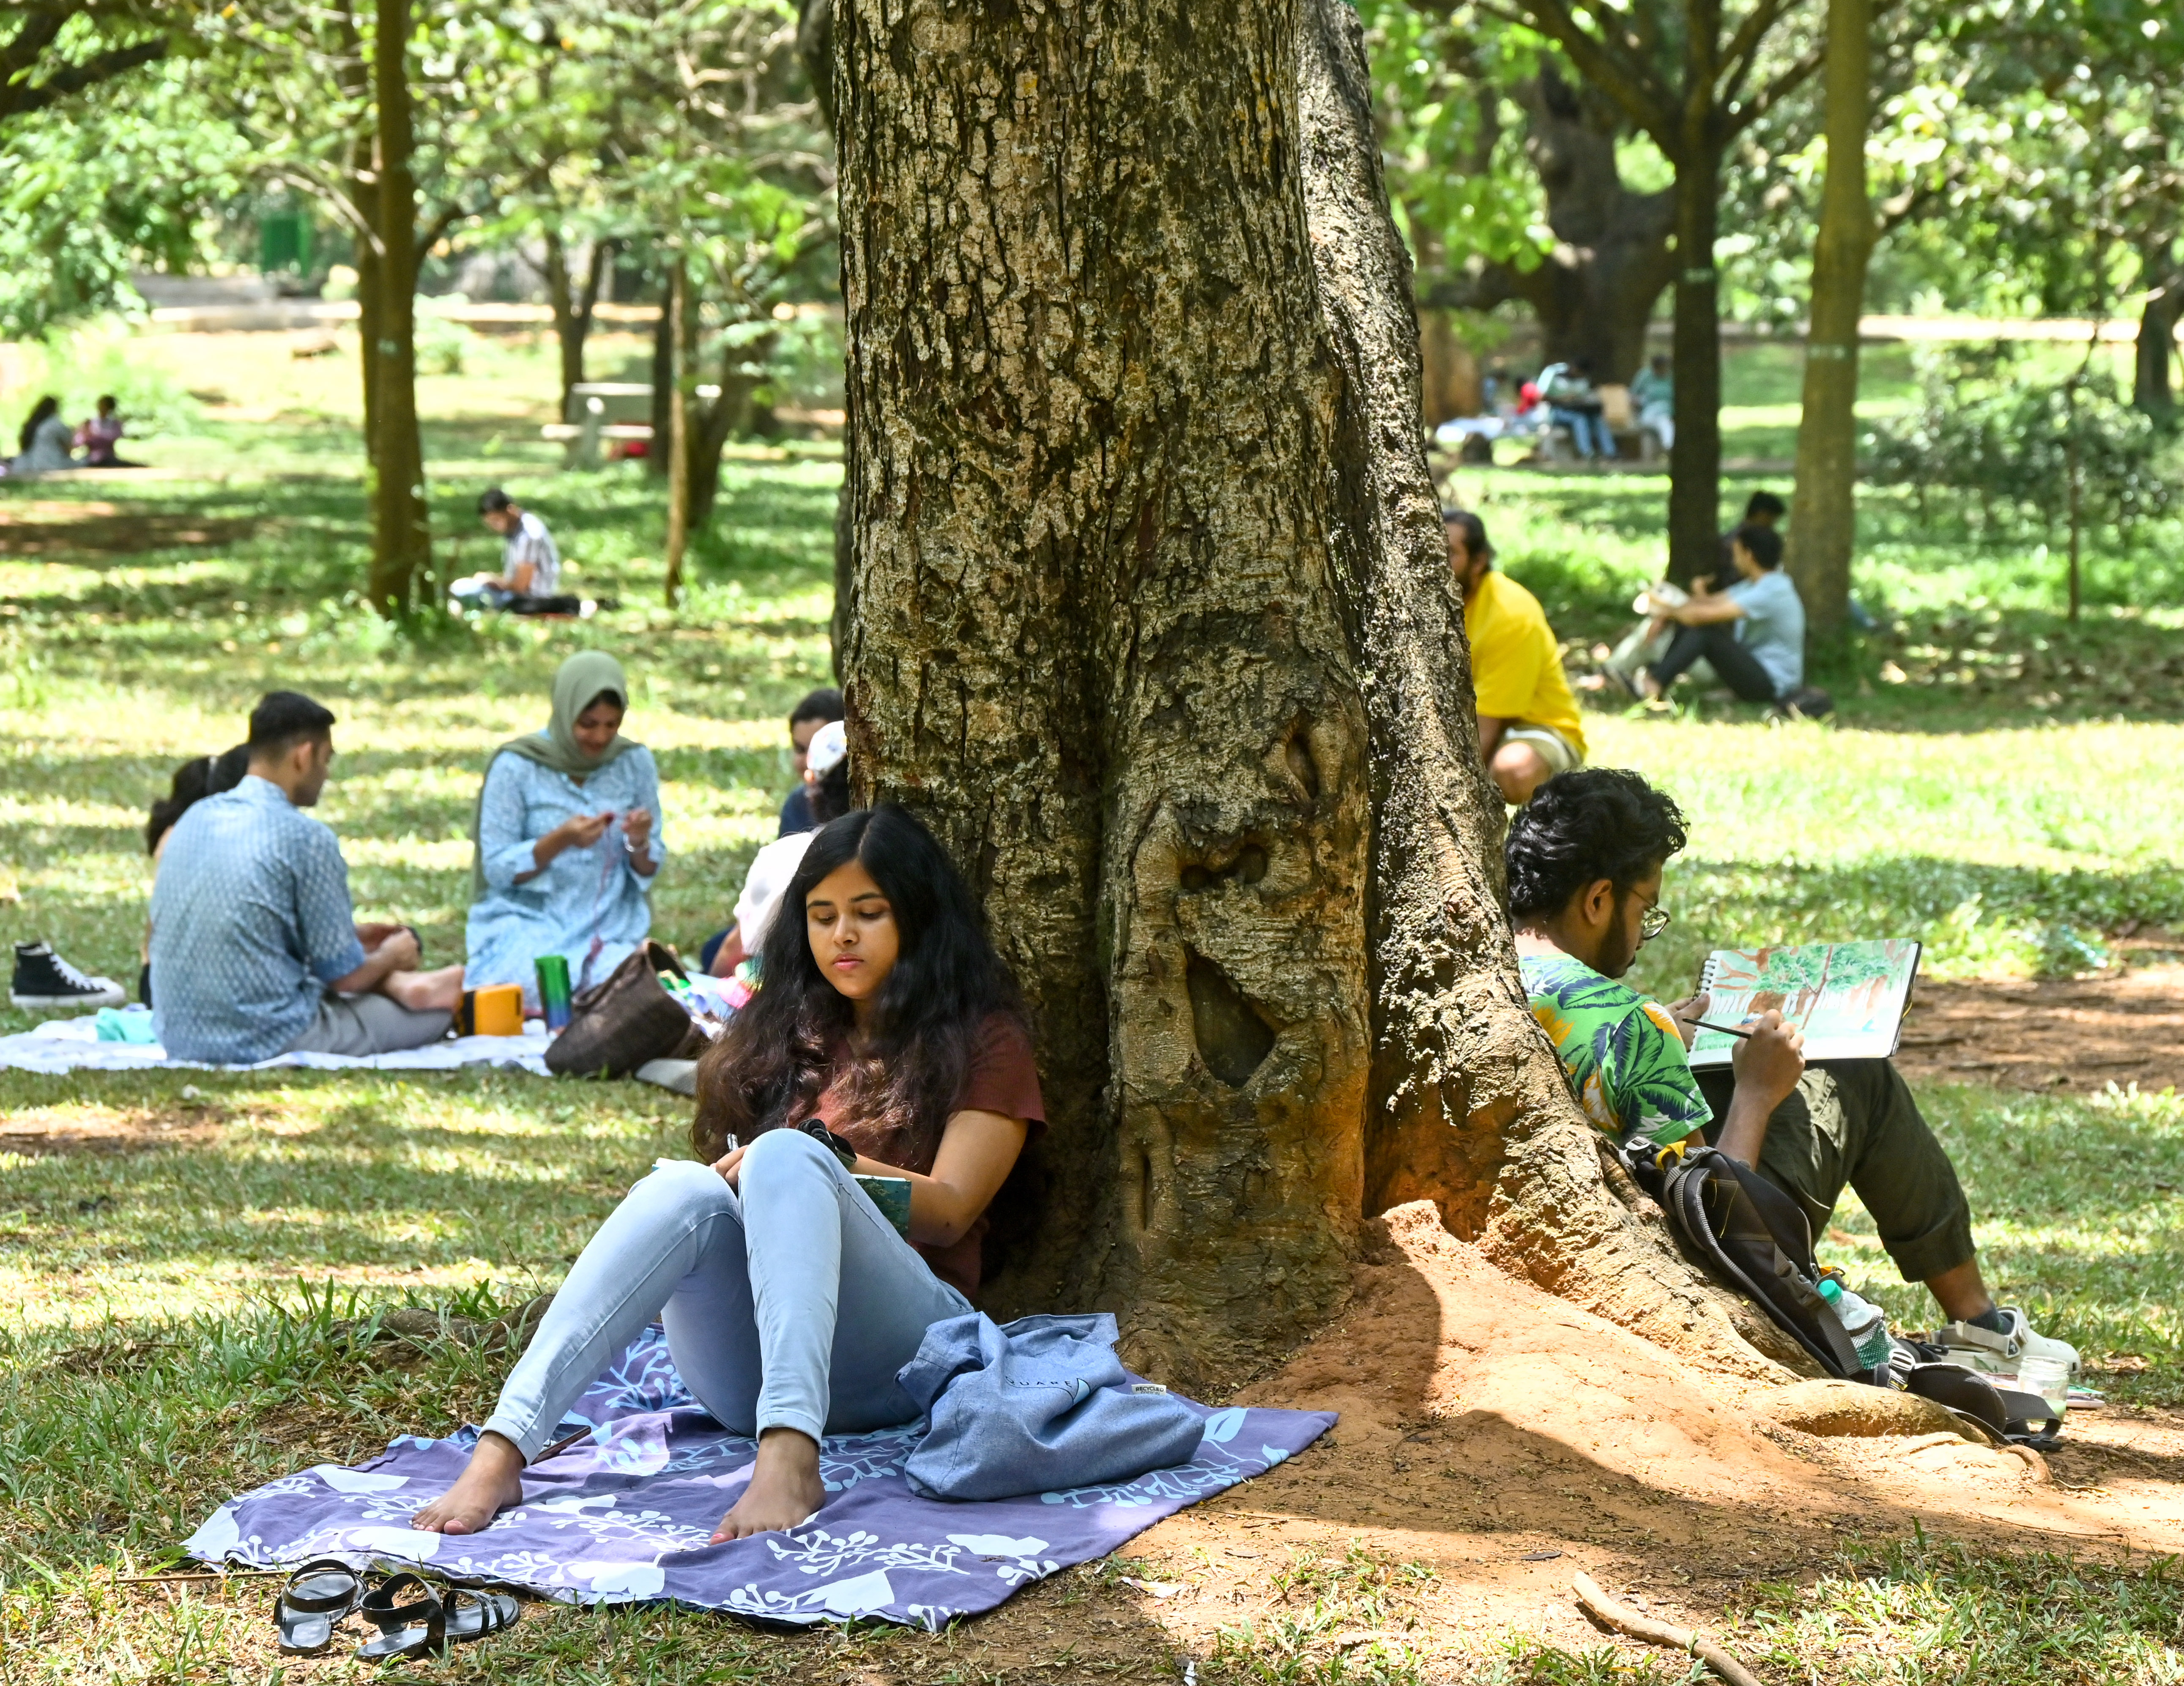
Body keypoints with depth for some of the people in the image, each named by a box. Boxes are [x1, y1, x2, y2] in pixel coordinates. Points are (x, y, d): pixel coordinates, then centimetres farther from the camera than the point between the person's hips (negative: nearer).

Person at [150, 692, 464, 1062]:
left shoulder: (194, 819, 7)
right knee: (436, 1010, 5)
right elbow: (344, 976, -8)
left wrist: (349, 935, 28)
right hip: (268, 1042, -8)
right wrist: (391, 956, 14)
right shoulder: (306, 838, -16)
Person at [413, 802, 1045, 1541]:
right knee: (687, 1189, -30)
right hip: (746, 1374, 3)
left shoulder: (983, 1042, 15)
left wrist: (823, 1159, -14)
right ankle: (502, 1451, -49)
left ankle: (790, 1459, -55)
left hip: (899, 1347, -3)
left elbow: (949, 1211, 1)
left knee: (787, 1160, -32)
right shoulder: (783, 1032, 28)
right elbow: (732, 1161, 19)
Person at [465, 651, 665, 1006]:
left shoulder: (635, 763, 3)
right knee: (545, 989, -31)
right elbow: (497, 870, -8)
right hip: (528, 921, -2)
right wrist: (560, 840, -24)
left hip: (610, 925, 2)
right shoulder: (517, 765, -7)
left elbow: (648, 871, 7)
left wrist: (640, 843, -17)